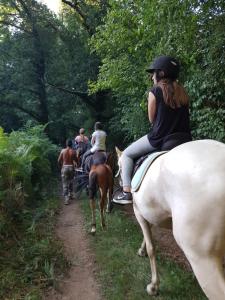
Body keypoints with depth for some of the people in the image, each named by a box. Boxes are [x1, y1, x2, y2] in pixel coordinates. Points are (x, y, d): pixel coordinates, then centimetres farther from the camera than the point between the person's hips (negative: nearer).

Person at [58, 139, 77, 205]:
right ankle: (70, 195, 31)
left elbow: (59, 160, -2)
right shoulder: (73, 151, -5)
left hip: (64, 167, -1)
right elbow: (76, 160, 0)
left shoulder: (63, 151, -4)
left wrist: (61, 166, 15)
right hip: (71, 167, 1)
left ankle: (66, 199, -4)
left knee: (65, 184, 2)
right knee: (70, 182, 22)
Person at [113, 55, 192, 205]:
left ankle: (127, 192, 7)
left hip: (160, 139, -5)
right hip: (184, 139, 5)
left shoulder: (155, 91, -5)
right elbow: (183, 115, 14)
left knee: (127, 154, 14)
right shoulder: (183, 92, 12)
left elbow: (152, 119, 0)